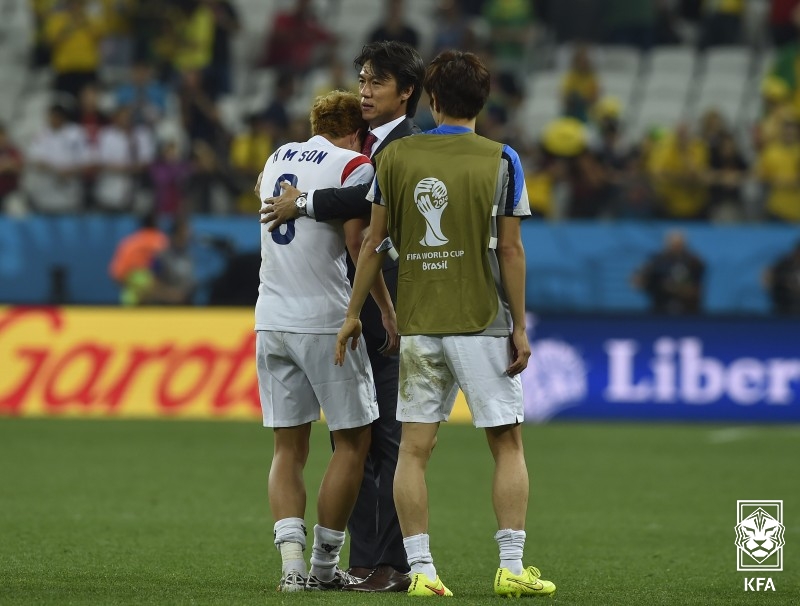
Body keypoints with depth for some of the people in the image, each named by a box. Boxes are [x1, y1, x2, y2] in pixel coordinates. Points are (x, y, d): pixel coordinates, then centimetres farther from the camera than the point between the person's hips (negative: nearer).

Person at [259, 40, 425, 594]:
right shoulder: (363, 145, 18)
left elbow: (376, 196, -29)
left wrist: (305, 203, -22)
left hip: (392, 315, -9)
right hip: (350, 315, 9)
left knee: (391, 439, -6)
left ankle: (395, 563, -4)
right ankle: (363, 560, 14)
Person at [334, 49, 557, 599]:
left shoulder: (395, 157, 3)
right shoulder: (500, 161, -3)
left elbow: (374, 243, 5)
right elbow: (511, 251, -5)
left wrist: (354, 314, 14)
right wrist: (520, 327, 1)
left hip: (417, 326, 2)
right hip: (482, 323, -2)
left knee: (415, 447, 4)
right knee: (508, 444, 5)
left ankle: (421, 569, -1)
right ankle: (512, 567, 0)